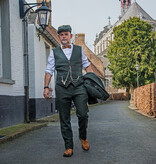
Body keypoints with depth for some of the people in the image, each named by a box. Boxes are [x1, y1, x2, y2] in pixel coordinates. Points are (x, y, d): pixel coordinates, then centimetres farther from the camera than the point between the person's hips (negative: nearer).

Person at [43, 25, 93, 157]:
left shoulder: (79, 50, 15)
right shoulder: (54, 52, 12)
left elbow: (87, 66, 18)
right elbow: (49, 71, 10)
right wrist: (46, 87, 0)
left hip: (79, 86, 0)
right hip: (62, 88, 0)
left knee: (83, 115, -13)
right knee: (64, 120, 1)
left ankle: (83, 137, 15)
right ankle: (69, 147, 10)